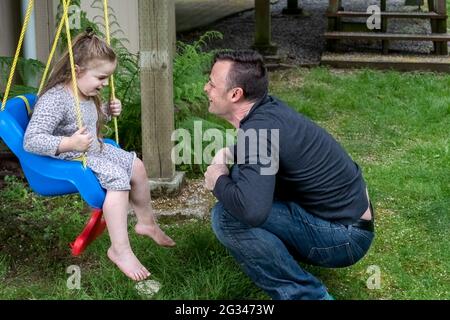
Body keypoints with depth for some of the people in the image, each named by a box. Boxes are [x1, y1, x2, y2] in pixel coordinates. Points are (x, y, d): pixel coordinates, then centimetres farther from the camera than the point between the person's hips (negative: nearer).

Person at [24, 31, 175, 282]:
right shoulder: (54, 99, -26)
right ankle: (120, 249, -22)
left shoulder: (88, 95, 4)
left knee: (136, 166, 9)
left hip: (96, 150, 10)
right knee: (118, 177, -27)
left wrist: (107, 111, 7)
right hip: (69, 160, -10)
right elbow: (31, 141, -32)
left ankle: (147, 222, 31)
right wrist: (69, 144, -42)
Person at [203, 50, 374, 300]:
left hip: (343, 235, -9)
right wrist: (228, 154, 3)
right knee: (240, 174, 12)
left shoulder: (259, 128, -26)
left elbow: (251, 211, -39)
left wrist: (219, 182, -18)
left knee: (227, 217, -22)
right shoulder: (267, 108, 1)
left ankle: (307, 295, -13)